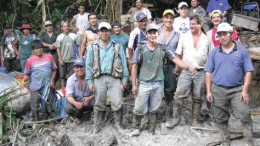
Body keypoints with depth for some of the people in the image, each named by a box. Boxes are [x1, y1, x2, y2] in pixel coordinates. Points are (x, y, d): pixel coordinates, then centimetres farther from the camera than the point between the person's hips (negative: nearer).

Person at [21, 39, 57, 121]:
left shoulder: (49, 57, 0)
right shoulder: (30, 60, -3)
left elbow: (54, 70, 9)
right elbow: (27, 74, 3)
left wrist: (52, 80, -2)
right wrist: (23, 80, -15)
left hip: (47, 86, 0)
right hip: (35, 87, 0)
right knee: (35, 104, 6)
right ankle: (35, 120, 20)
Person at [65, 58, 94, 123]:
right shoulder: (70, 79, -10)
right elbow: (68, 96, -19)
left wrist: (90, 98, -39)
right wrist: (75, 103, -41)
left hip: (89, 103, -1)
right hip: (76, 103, 1)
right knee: (68, 108, -29)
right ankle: (78, 116, 7)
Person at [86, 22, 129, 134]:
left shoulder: (117, 46, 7)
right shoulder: (93, 47, 7)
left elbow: (123, 63, 6)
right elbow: (89, 65, 6)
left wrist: (125, 79, 1)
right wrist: (90, 81, 0)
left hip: (114, 78, 0)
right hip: (99, 78, 1)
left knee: (117, 104, -5)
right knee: (99, 104, 9)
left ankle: (118, 124, 15)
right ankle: (96, 126, 21)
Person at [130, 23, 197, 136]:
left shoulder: (162, 48, 3)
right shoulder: (140, 49, -1)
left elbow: (175, 59, -3)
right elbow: (135, 67, 0)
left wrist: (188, 68, -18)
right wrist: (134, 84, -4)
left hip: (158, 84, 2)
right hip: (144, 84, -1)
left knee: (154, 109, 11)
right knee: (139, 108, 2)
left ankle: (152, 131, 24)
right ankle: (136, 128, 23)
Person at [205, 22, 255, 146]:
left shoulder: (242, 50, 0)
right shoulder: (214, 52, 5)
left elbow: (248, 71, 0)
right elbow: (209, 72, 6)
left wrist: (245, 90, -8)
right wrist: (208, 91, 0)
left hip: (237, 90, -2)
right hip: (218, 90, 2)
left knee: (245, 116, -8)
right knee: (220, 119, 9)